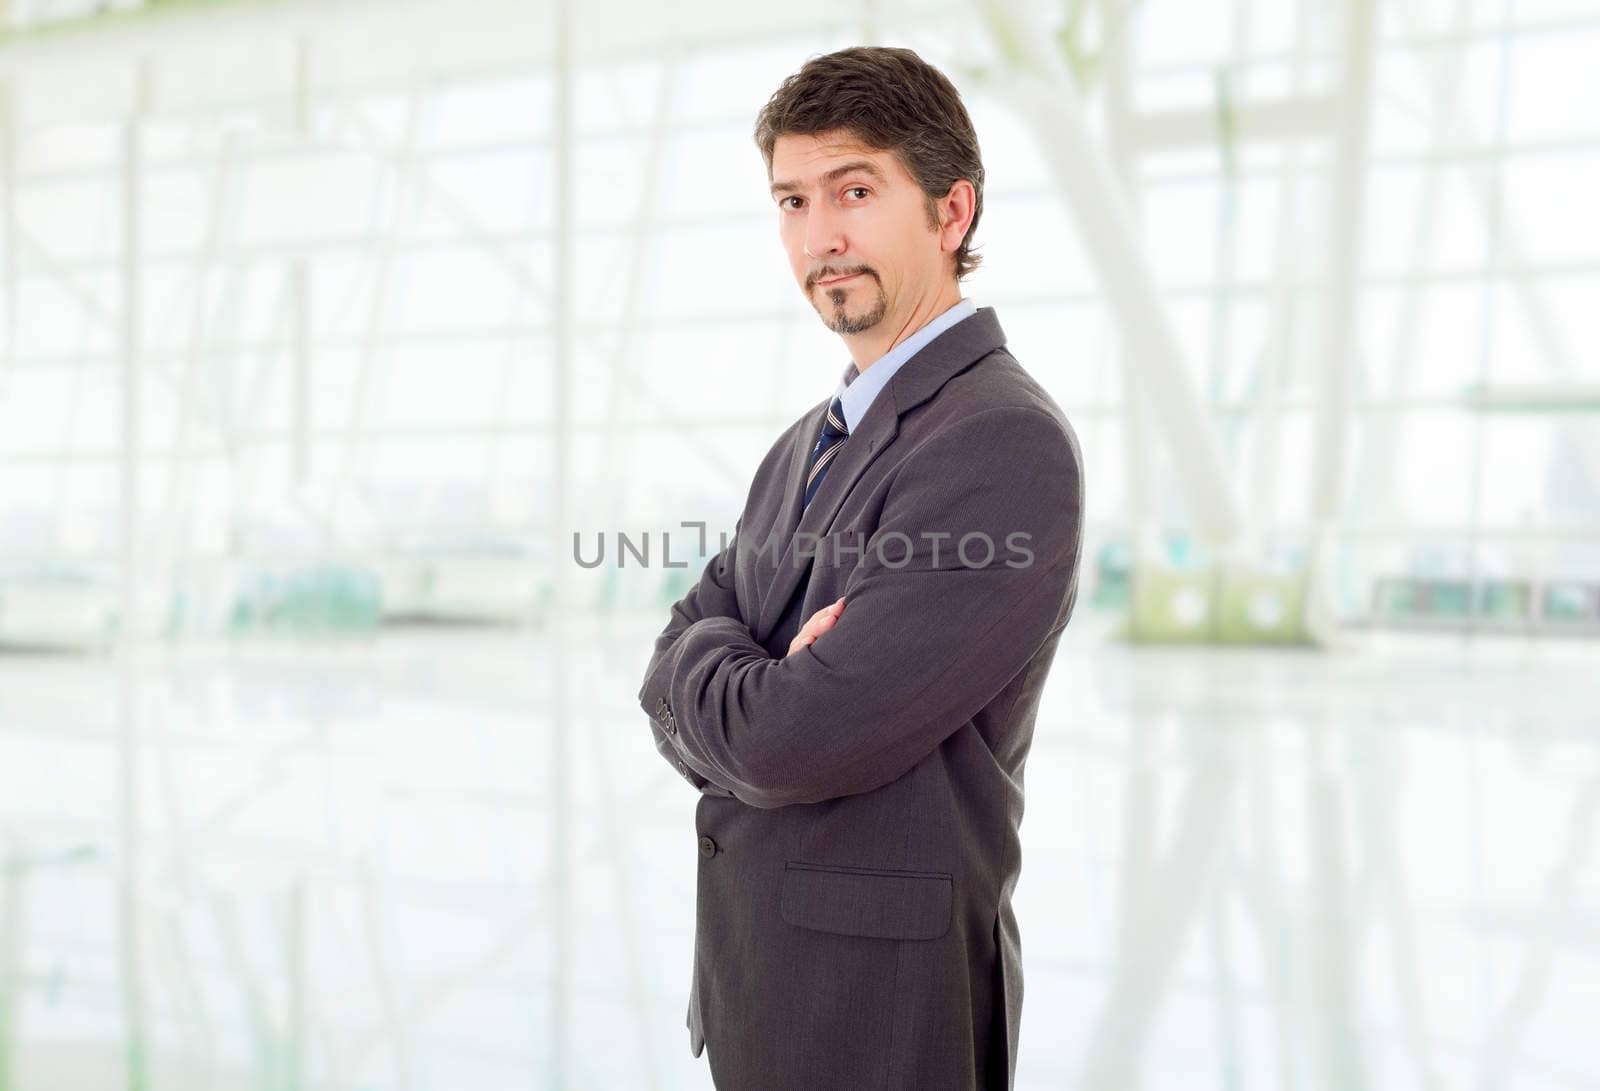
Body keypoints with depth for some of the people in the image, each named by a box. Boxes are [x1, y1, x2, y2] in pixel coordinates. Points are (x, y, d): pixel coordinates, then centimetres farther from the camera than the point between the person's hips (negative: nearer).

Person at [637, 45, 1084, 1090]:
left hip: (879, 1003, -7)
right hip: (756, 966, 8)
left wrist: (703, 655, -6)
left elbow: (793, 742, -25)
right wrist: (759, 692, -17)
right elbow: (674, 687, 4)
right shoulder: (808, 445, 8)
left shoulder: (1006, 444, -21)